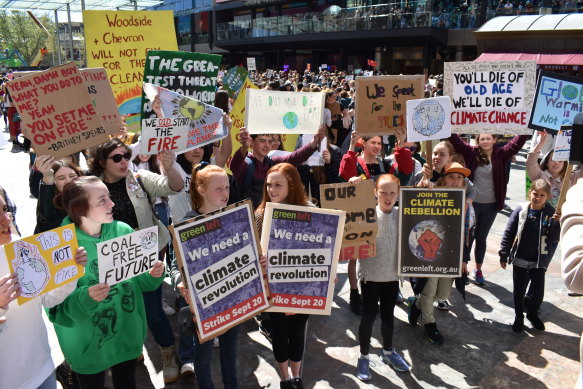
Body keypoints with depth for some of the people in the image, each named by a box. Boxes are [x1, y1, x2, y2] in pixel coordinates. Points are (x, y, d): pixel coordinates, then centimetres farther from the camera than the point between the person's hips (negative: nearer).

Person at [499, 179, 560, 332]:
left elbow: (554, 239, -6)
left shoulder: (551, 214, -7)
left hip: (539, 262, 0)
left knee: (538, 292, 9)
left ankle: (532, 314, 37)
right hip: (520, 260, 0)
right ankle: (519, 317, 33)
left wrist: (556, 223, -23)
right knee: (519, 291, 12)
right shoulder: (521, 210, -10)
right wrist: (504, 255, -3)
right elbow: (509, 233, -4)